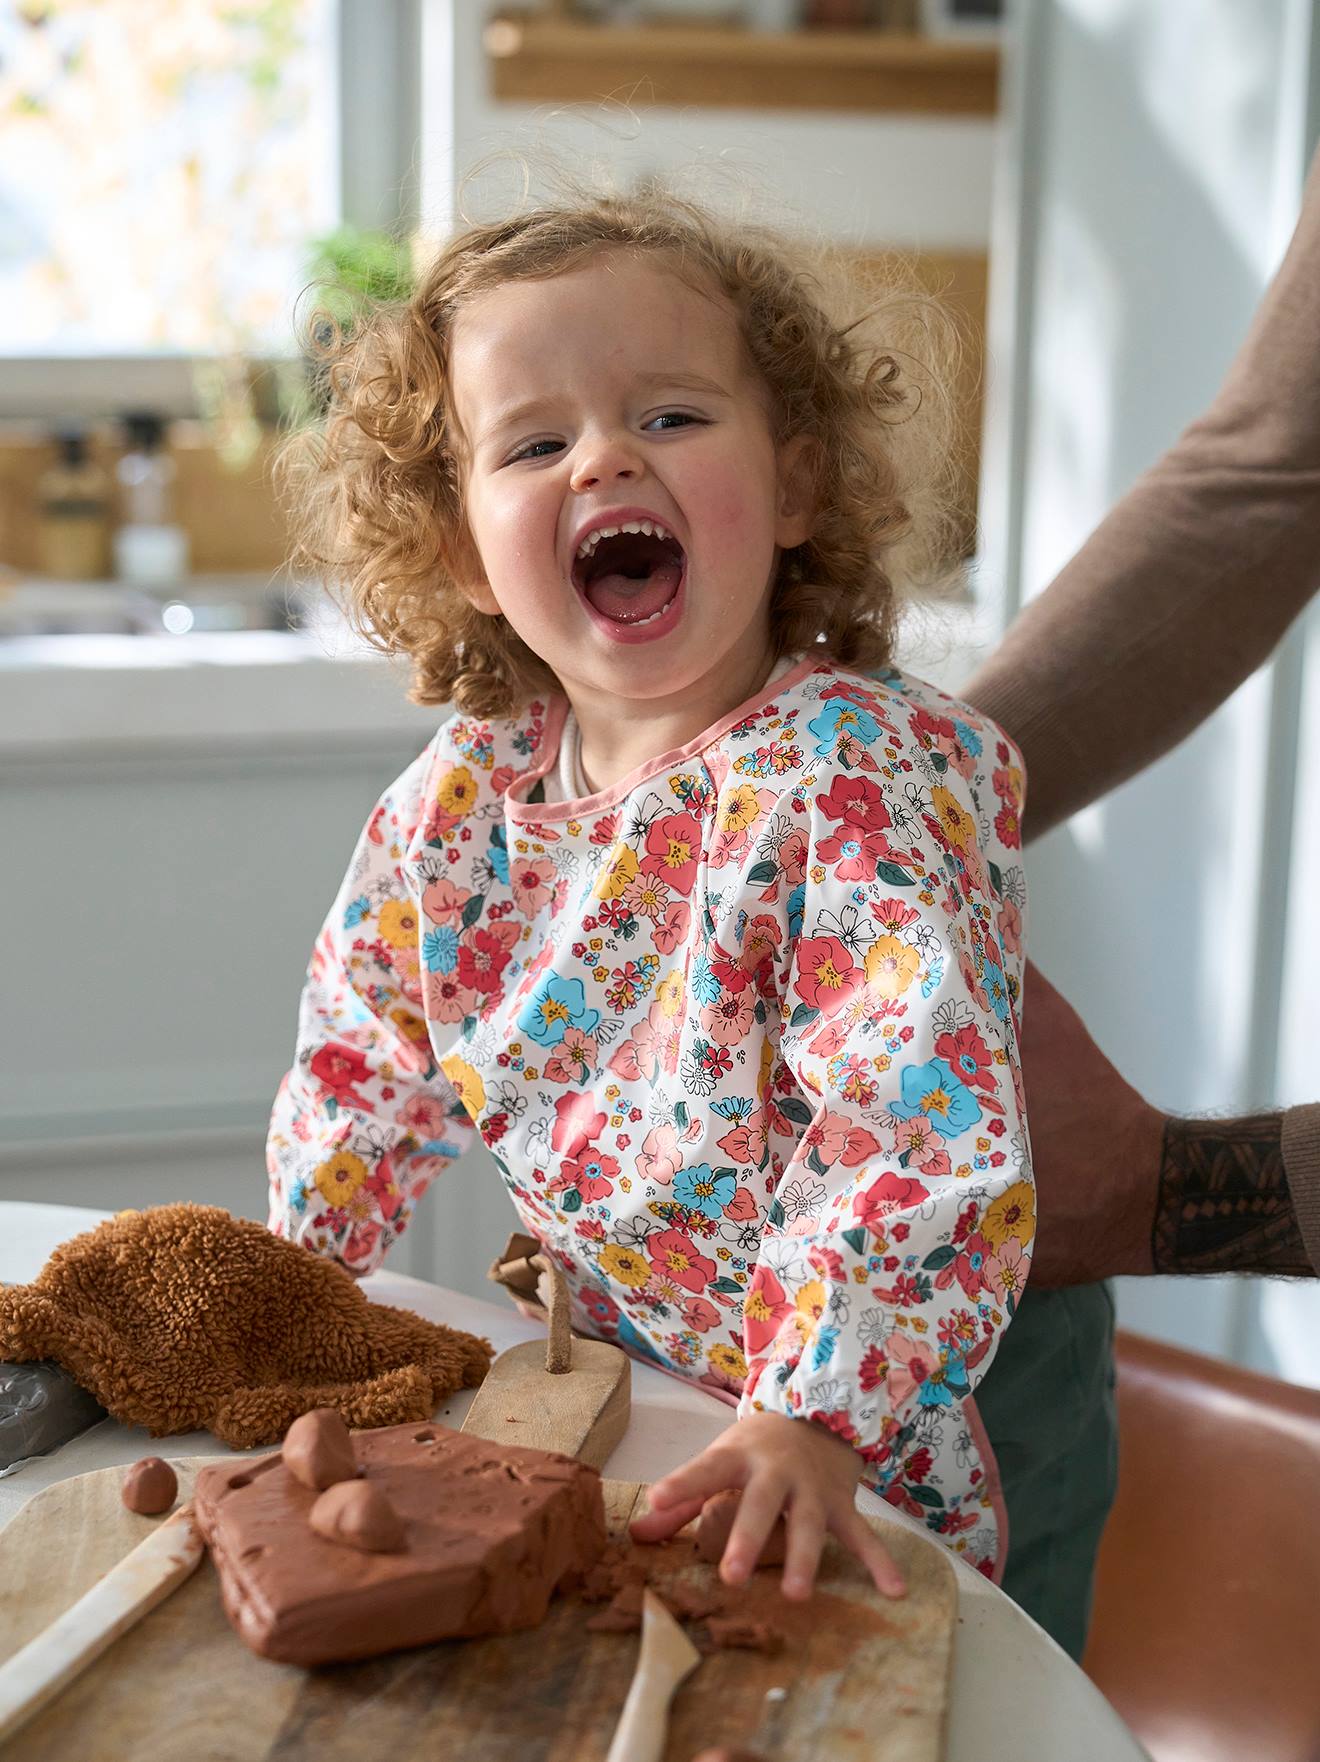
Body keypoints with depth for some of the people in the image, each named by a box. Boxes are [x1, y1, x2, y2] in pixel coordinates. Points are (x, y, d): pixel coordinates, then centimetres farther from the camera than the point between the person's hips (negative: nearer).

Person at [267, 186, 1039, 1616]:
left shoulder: (865, 778, -20)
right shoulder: (461, 794, -2)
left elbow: (913, 1121, -27)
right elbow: (370, 1057, 12)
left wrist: (813, 1418, -31)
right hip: (589, 1397, 6)